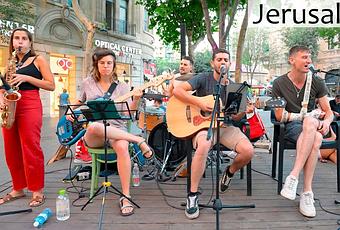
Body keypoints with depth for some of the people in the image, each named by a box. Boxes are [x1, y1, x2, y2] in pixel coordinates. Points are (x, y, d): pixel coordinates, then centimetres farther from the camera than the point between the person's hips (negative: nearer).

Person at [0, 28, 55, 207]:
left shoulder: (38, 60, 5)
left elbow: (51, 85, -4)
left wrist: (26, 78, -13)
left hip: (30, 105, -5)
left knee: (30, 148, -8)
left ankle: (37, 191, 1)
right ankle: (18, 188, 19)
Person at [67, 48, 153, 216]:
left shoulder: (122, 86, 7)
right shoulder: (88, 83, 10)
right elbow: (80, 101, 28)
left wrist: (135, 101, -20)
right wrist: (70, 112, 10)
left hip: (116, 130, 0)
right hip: (93, 135, 1)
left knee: (122, 147, -37)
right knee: (93, 126, -39)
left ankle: (126, 197, -27)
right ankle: (138, 140, -26)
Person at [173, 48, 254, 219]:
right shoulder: (203, 79, -2)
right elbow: (177, 91, -14)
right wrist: (199, 103, -21)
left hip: (225, 126, 4)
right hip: (202, 124, -4)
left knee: (248, 151, -20)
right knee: (203, 146, -39)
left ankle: (230, 171, 16)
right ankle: (192, 195, -24)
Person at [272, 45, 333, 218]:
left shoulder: (317, 83, 7)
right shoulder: (279, 83, -1)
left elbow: (328, 111, 9)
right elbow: (279, 116, -3)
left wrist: (326, 122, -14)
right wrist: (306, 116, -11)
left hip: (313, 125, 3)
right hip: (290, 127, -2)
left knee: (310, 122, -37)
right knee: (315, 139, -36)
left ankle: (293, 177, -36)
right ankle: (307, 193, -34)